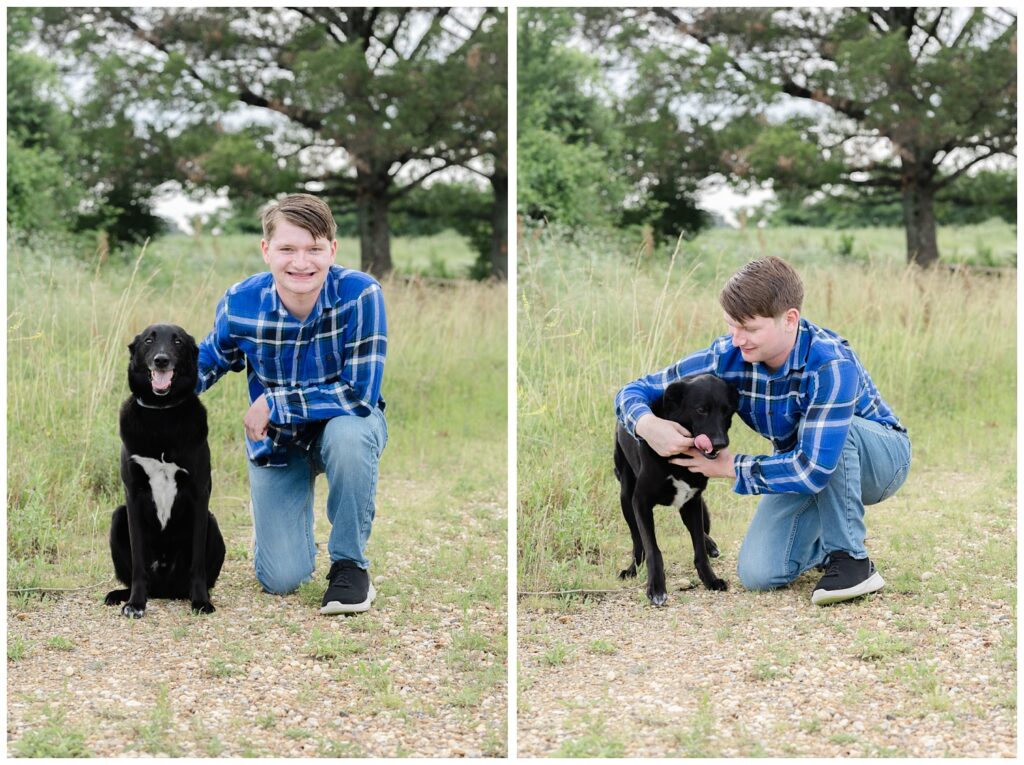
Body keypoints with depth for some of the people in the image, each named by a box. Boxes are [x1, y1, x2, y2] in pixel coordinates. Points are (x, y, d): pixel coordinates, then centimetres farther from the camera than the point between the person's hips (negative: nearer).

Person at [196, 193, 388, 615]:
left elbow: (360, 394, -31)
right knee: (281, 579, -8)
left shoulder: (360, 294, -30)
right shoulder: (241, 302, -20)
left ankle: (350, 562, -15)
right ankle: (274, 516, 32)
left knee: (349, 435, -40)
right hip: (276, 439, 2)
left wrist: (273, 404, -26)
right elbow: (211, 359, 2)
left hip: (347, 422, -2)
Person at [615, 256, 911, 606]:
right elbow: (635, 391, -13)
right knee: (757, 573, -15)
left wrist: (731, 467, -28)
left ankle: (852, 559, -21)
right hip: (803, 465, 5)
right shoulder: (726, 357, -20)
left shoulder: (831, 365, -35)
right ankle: (830, 541, 15)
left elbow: (813, 469, -40)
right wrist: (648, 424, -38)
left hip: (879, 455, -4)